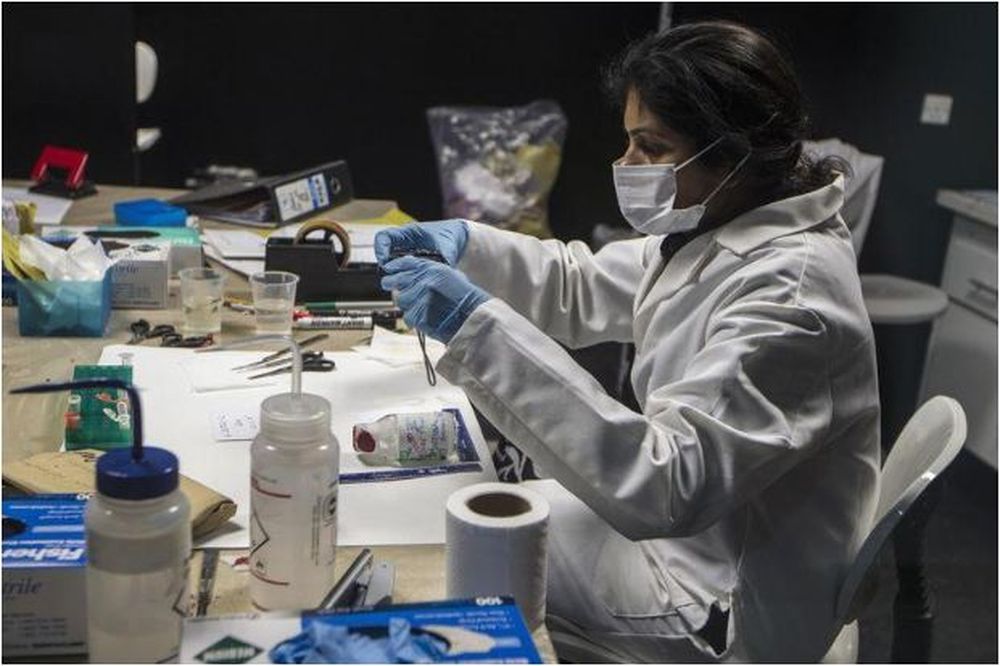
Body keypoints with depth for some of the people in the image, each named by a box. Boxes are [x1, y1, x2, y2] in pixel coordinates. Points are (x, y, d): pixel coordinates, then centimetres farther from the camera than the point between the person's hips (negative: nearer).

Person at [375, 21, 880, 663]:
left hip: (726, 611, -8)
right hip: (692, 523, 8)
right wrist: (462, 244, -9)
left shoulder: (789, 290, -31)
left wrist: (482, 327, -40)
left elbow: (662, 487, -38)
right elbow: (585, 288, 9)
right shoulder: (720, 228, -3)